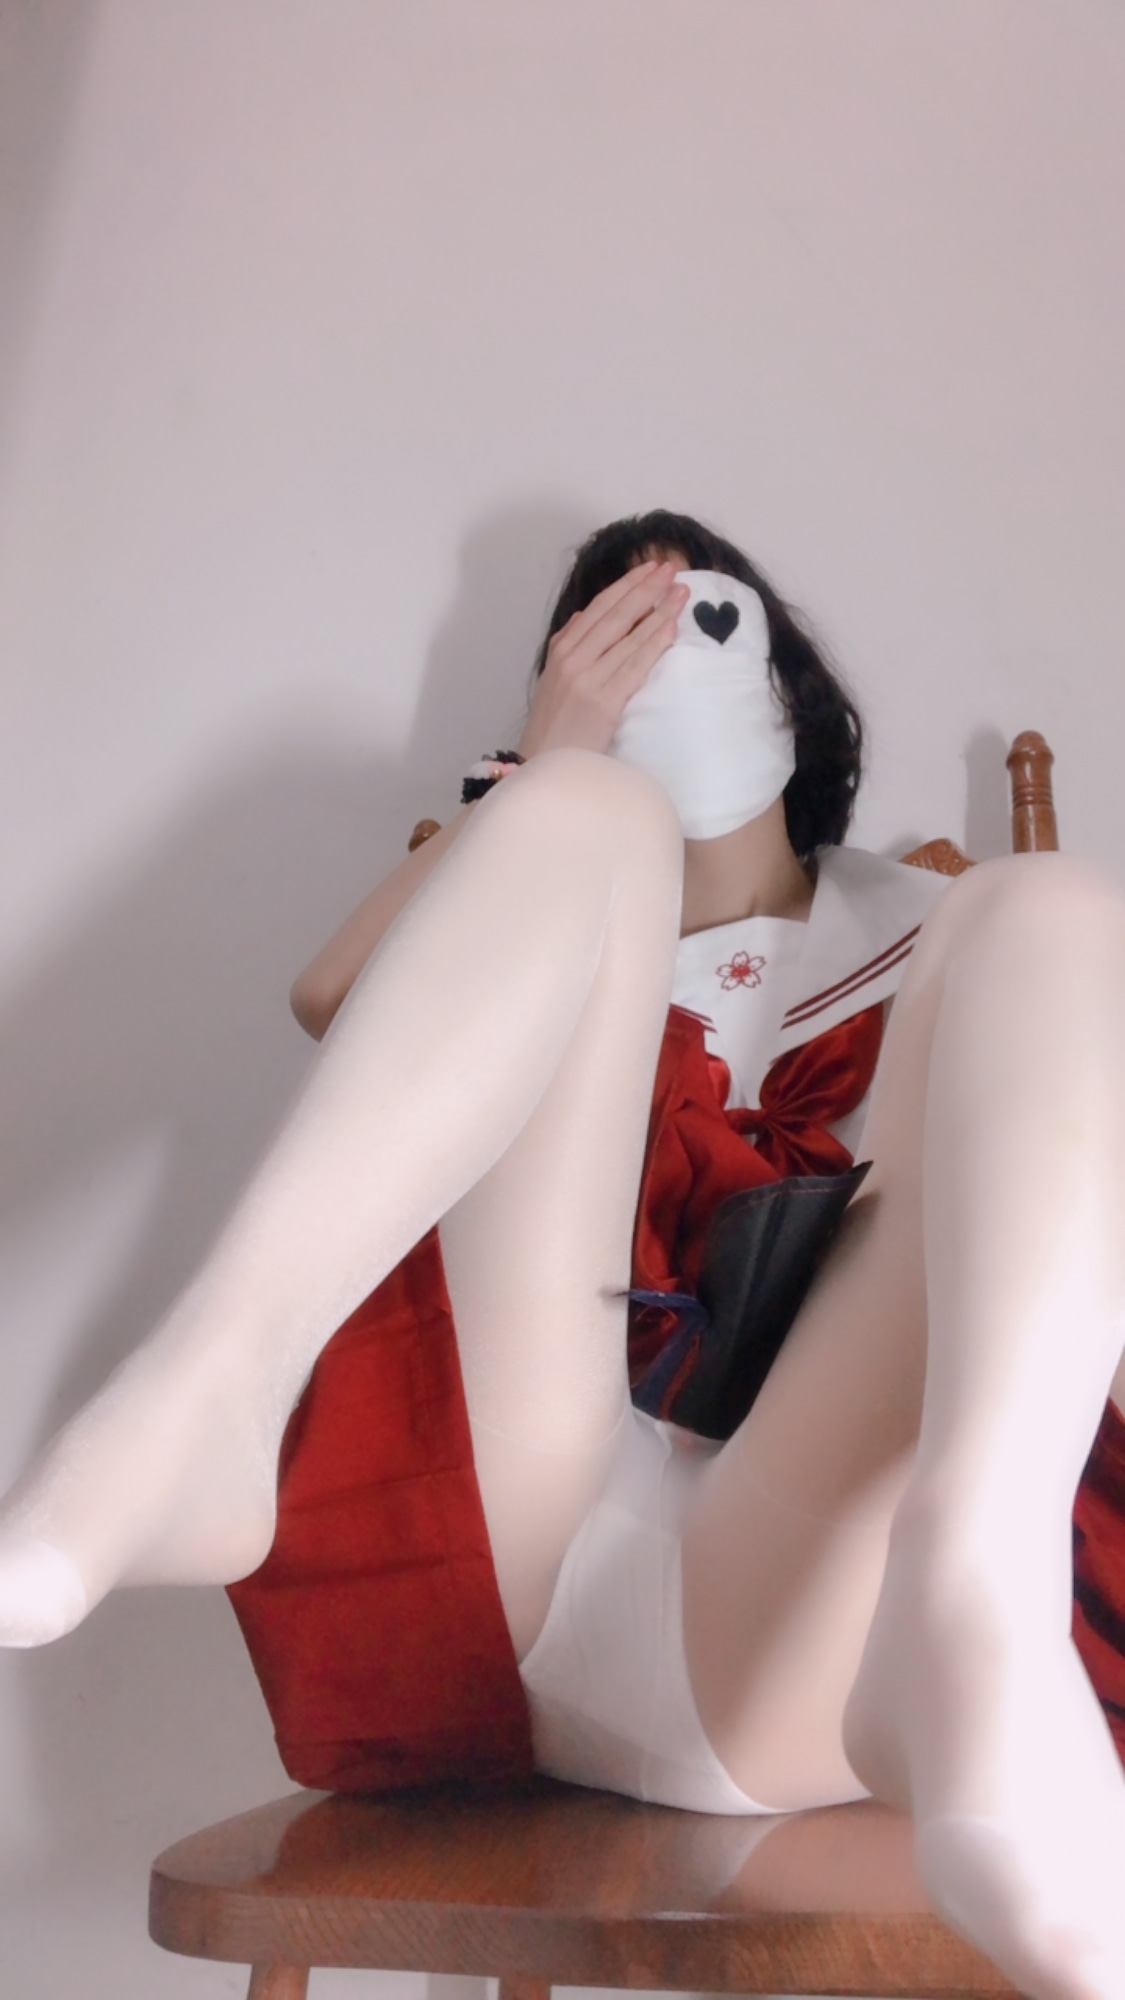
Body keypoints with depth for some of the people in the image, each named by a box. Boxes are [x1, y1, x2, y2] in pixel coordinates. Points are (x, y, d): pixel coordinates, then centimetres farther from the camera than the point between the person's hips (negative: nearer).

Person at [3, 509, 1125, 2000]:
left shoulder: (917, 934, 30)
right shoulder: (550, 912, 31)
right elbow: (330, 1000, 11)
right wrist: (554, 756, 8)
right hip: (493, 1564, 1)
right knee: (589, 812, -9)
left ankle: (968, 1616, -43)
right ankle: (210, 1398, -34)